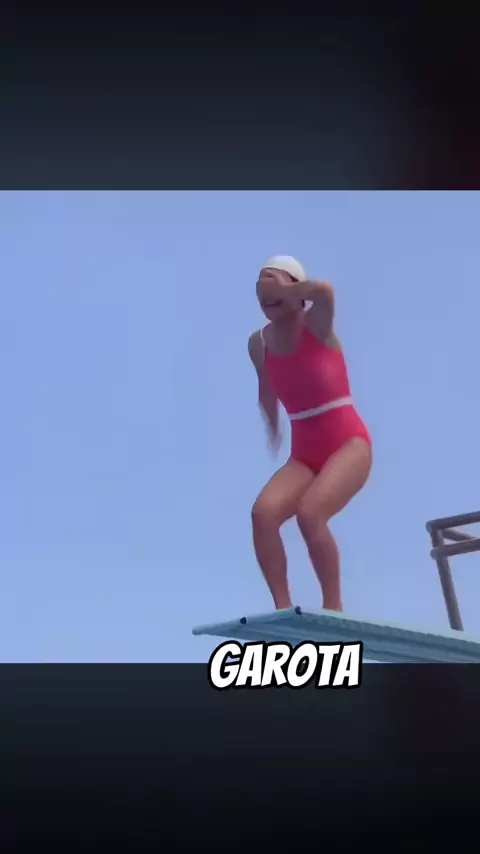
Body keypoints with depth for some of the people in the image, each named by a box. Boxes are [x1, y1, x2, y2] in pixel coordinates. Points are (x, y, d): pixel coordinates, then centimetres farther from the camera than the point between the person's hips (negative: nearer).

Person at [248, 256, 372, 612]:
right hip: (304, 455, 5)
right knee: (263, 511, -24)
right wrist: (274, 428, 38)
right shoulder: (259, 343, 5)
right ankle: (283, 607, -19)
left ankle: (333, 607, -15)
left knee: (309, 512, -30)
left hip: (349, 444, -5)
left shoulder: (316, 325, -9)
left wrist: (284, 292, -20)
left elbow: (324, 291, -34)